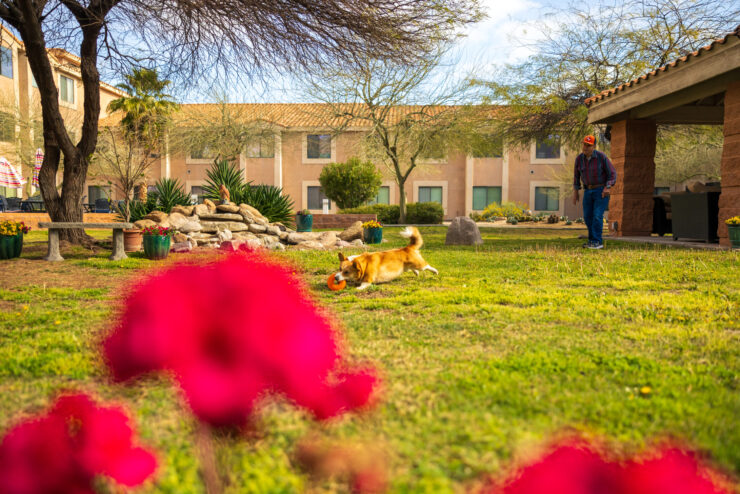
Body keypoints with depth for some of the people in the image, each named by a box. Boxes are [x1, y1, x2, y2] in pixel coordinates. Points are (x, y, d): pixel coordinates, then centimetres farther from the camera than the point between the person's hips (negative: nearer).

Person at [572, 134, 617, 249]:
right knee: (587, 216, 6)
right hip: (588, 190, 5)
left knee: (597, 216, -13)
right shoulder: (579, 158, -4)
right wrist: (575, 191, 5)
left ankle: (597, 242, -6)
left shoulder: (602, 157, -16)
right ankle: (593, 240, 22)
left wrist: (607, 188, -24)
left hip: (602, 190, -5)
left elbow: (612, 173, -11)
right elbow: (576, 175, 10)